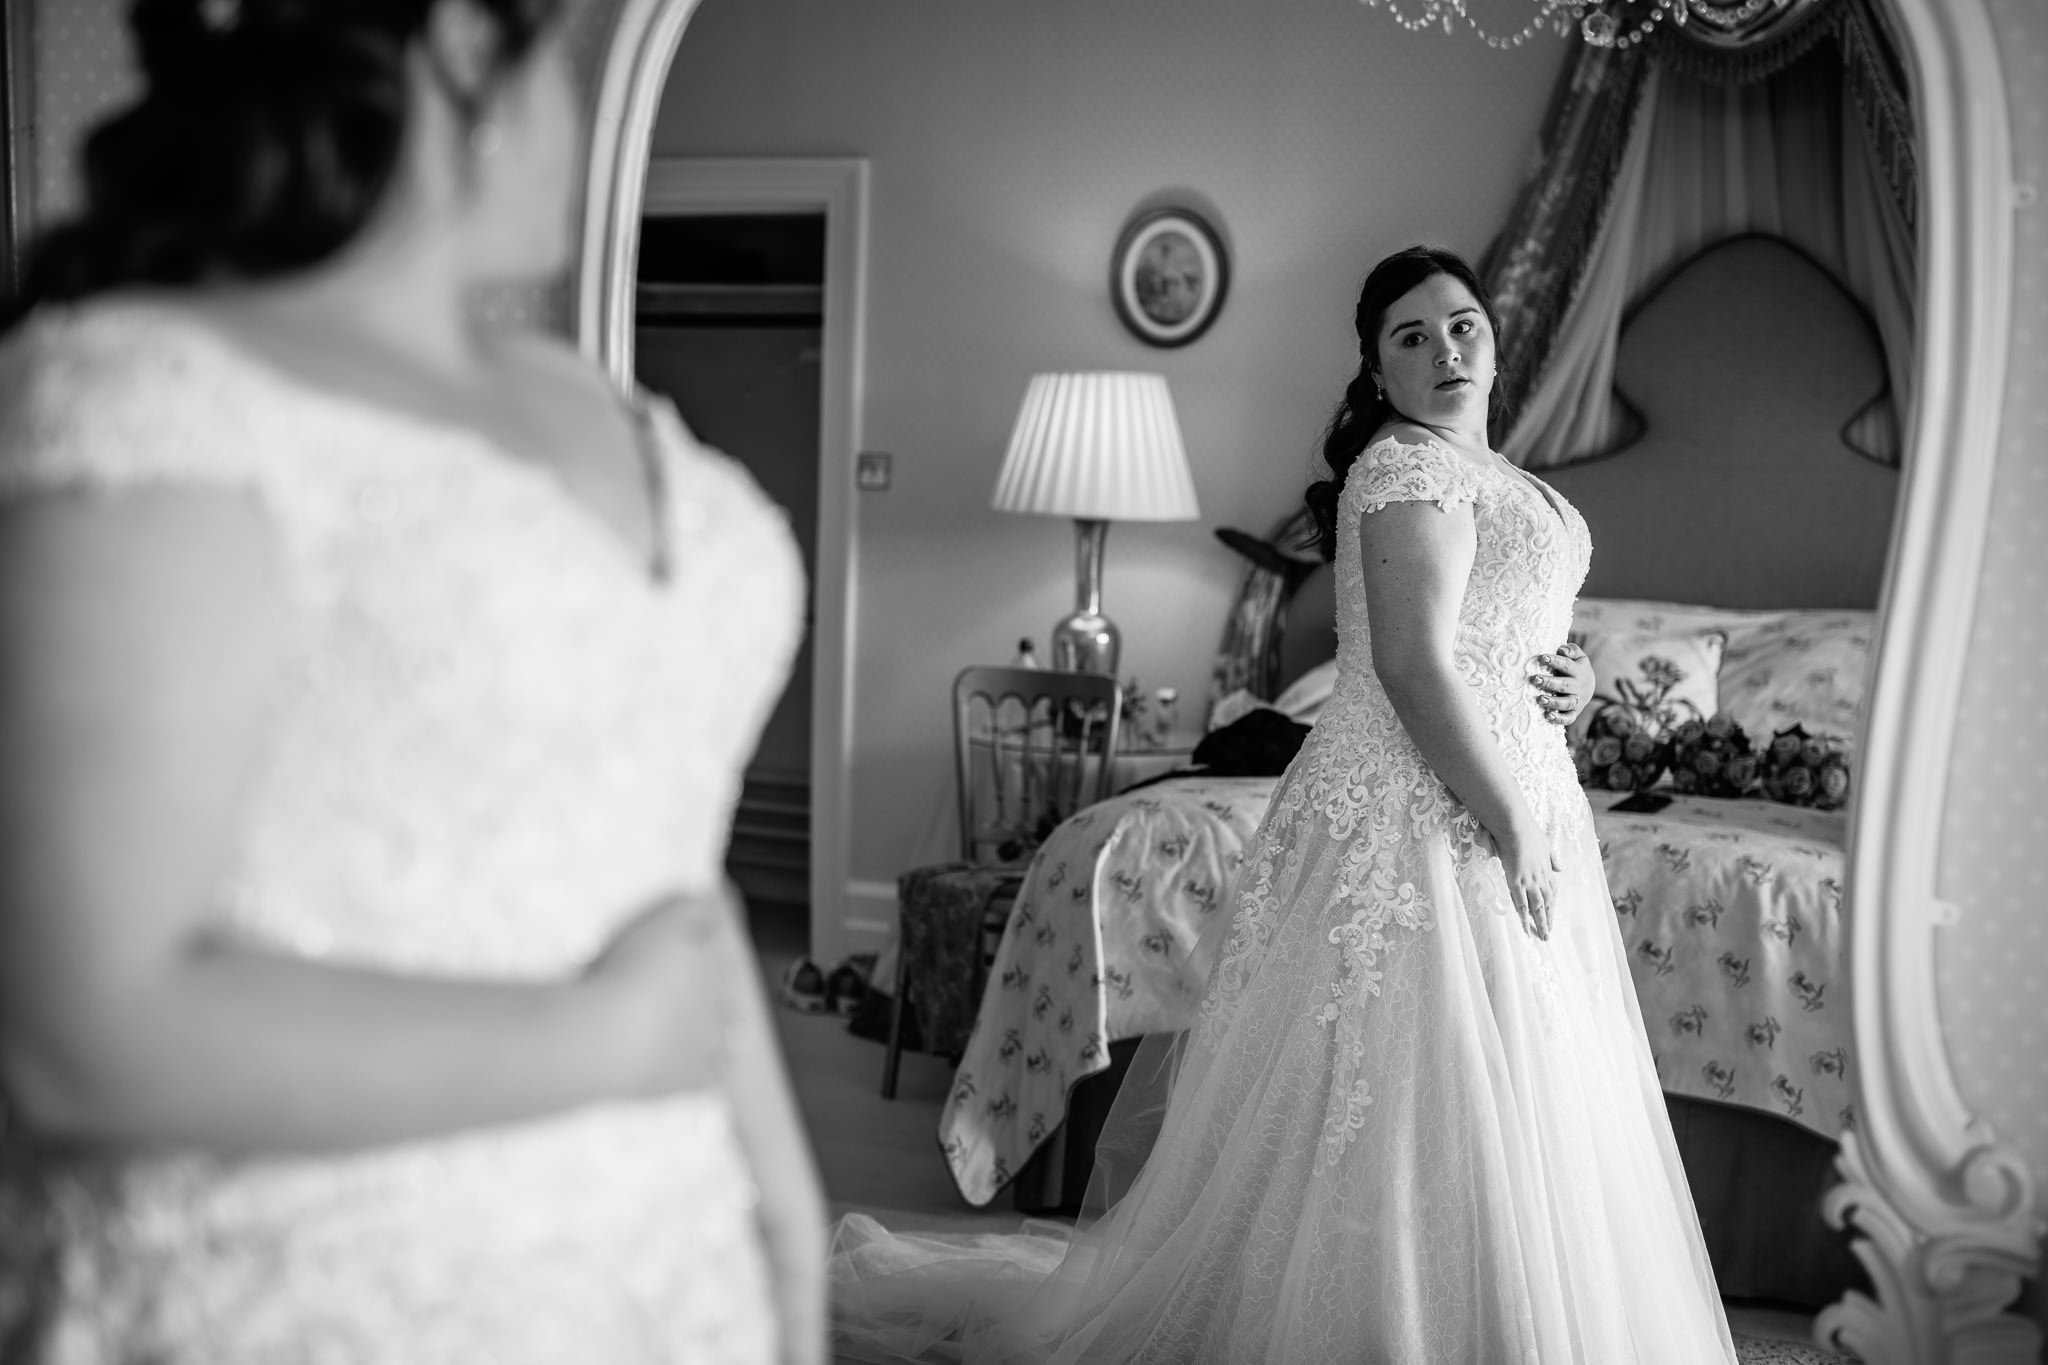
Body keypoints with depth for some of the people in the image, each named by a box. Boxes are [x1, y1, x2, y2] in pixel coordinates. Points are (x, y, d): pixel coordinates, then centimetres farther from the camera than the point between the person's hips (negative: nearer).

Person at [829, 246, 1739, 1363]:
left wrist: (1570, 673, 3)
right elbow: (1414, 667, -22)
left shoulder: (1490, 474, 18)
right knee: (1408, 1117, -5)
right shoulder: (1410, 467, -13)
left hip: (1507, 800, 10)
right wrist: (1516, 832, -21)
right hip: (1425, 818, -10)